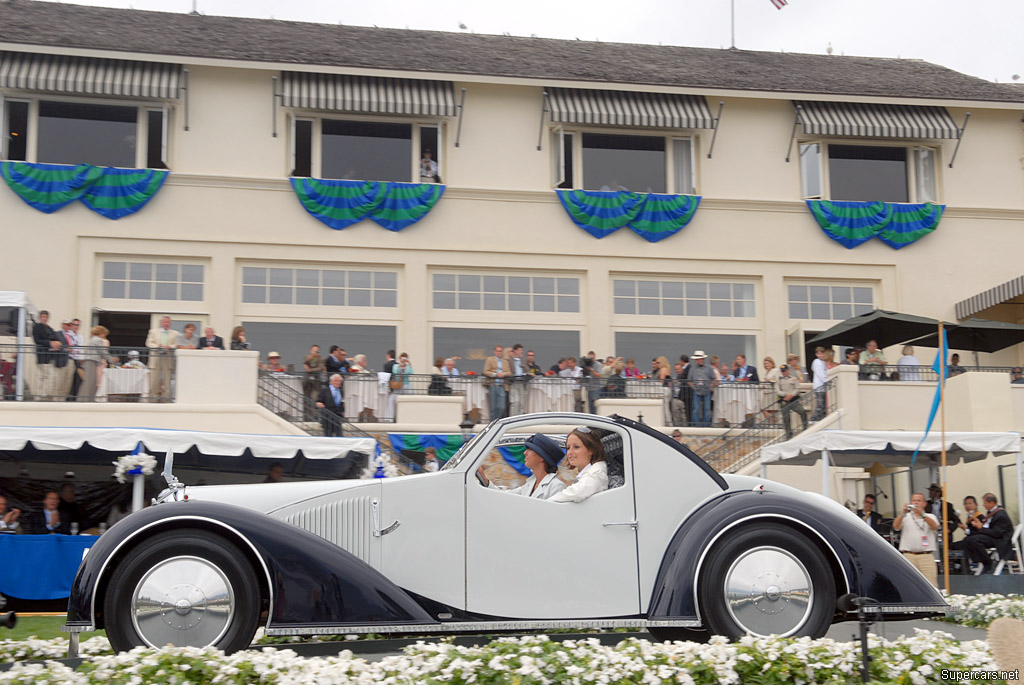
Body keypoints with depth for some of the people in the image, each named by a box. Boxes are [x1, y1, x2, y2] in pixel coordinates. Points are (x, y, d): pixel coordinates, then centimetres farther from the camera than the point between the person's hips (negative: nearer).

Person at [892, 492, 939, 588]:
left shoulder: (930, 517, 14)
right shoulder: (905, 517, 13)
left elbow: (935, 527, -8)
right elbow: (895, 526, -4)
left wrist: (922, 514, -21)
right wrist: (903, 513, -20)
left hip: (926, 556, 0)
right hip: (908, 556, 0)